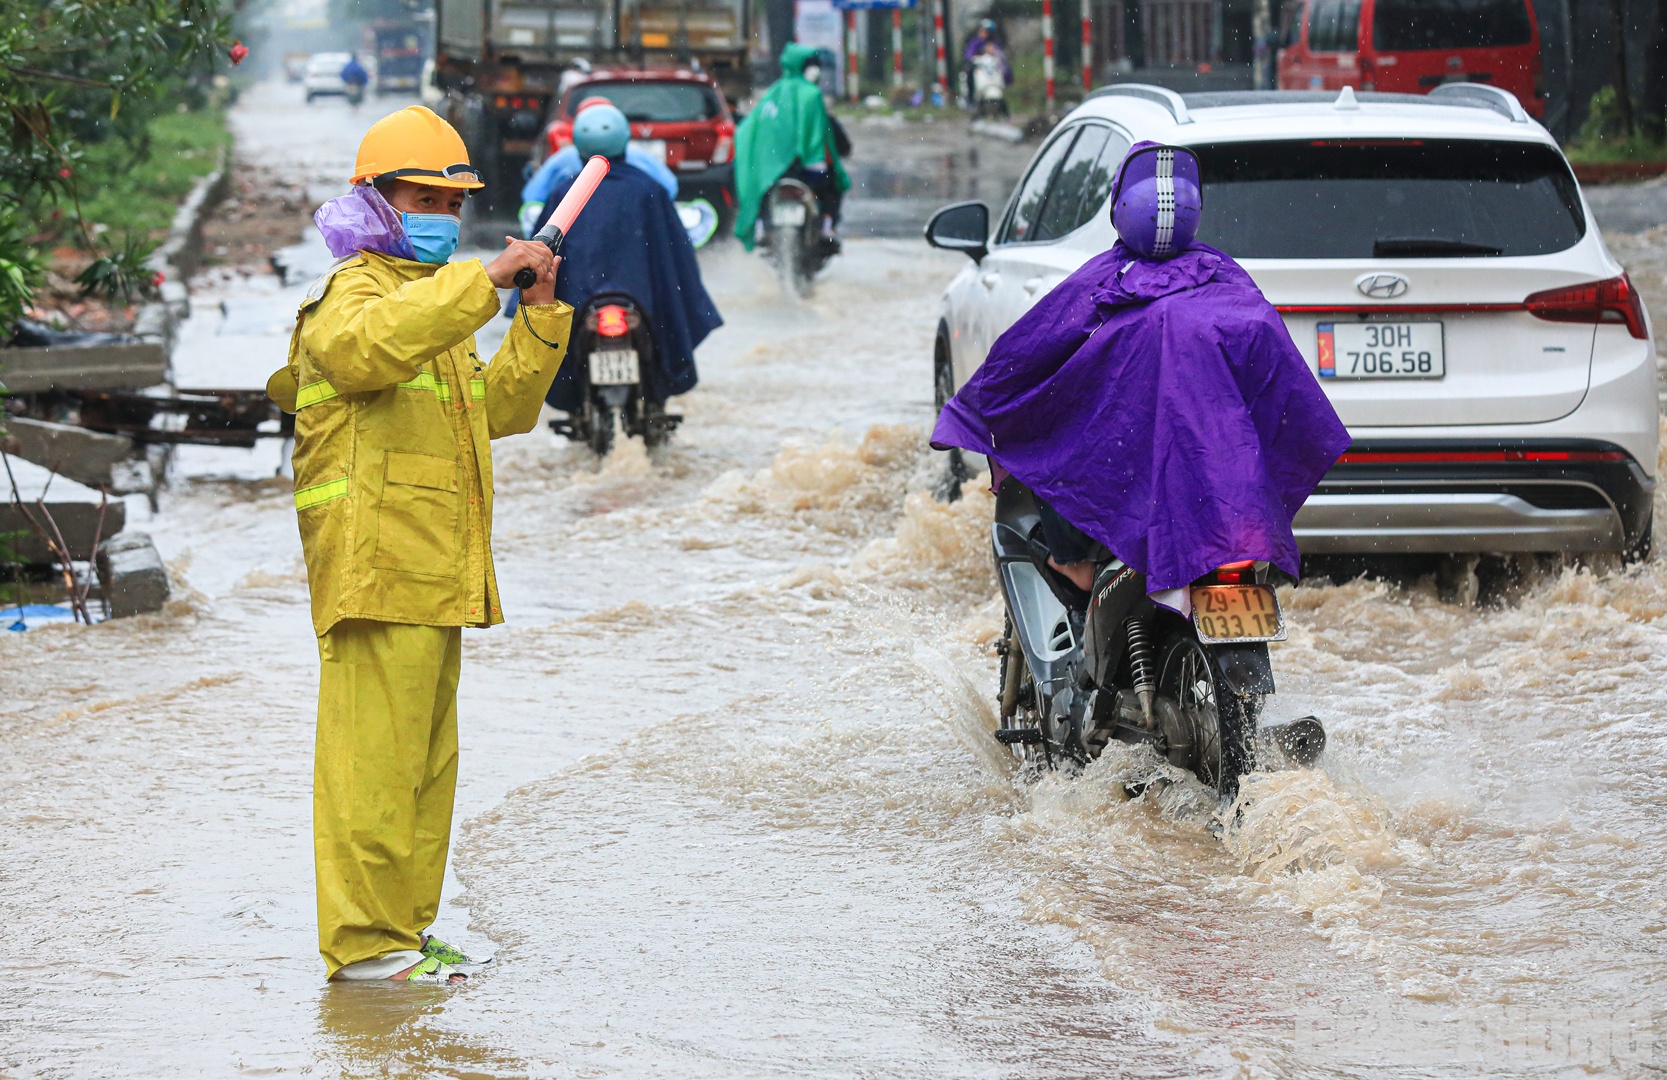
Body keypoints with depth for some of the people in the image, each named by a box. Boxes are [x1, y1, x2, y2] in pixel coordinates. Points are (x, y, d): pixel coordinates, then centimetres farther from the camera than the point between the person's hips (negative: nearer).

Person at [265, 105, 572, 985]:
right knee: (374, 752, -11)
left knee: (426, 757, 13)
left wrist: (542, 314, 11)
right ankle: (363, 939, -10)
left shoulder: (436, 302, 25)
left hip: (432, 577, 10)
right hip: (376, 568, -10)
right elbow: (371, 345, -32)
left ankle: (400, 926, 21)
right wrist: (485, 279, -32)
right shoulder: (351, 293, -7)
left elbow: (500, 407, 23)